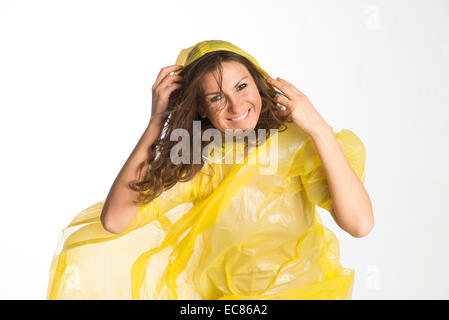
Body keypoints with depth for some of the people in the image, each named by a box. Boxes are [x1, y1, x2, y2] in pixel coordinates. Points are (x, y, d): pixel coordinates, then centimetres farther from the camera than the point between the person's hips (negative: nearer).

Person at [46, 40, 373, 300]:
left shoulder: (294, 138, -15)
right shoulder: (196, 158, -8)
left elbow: (360, 224, -25)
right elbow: (114, 221, -18)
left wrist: (319, 129, -29)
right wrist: (156, 122, -20)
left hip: (298, 285, -3)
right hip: (221, 284, 4)